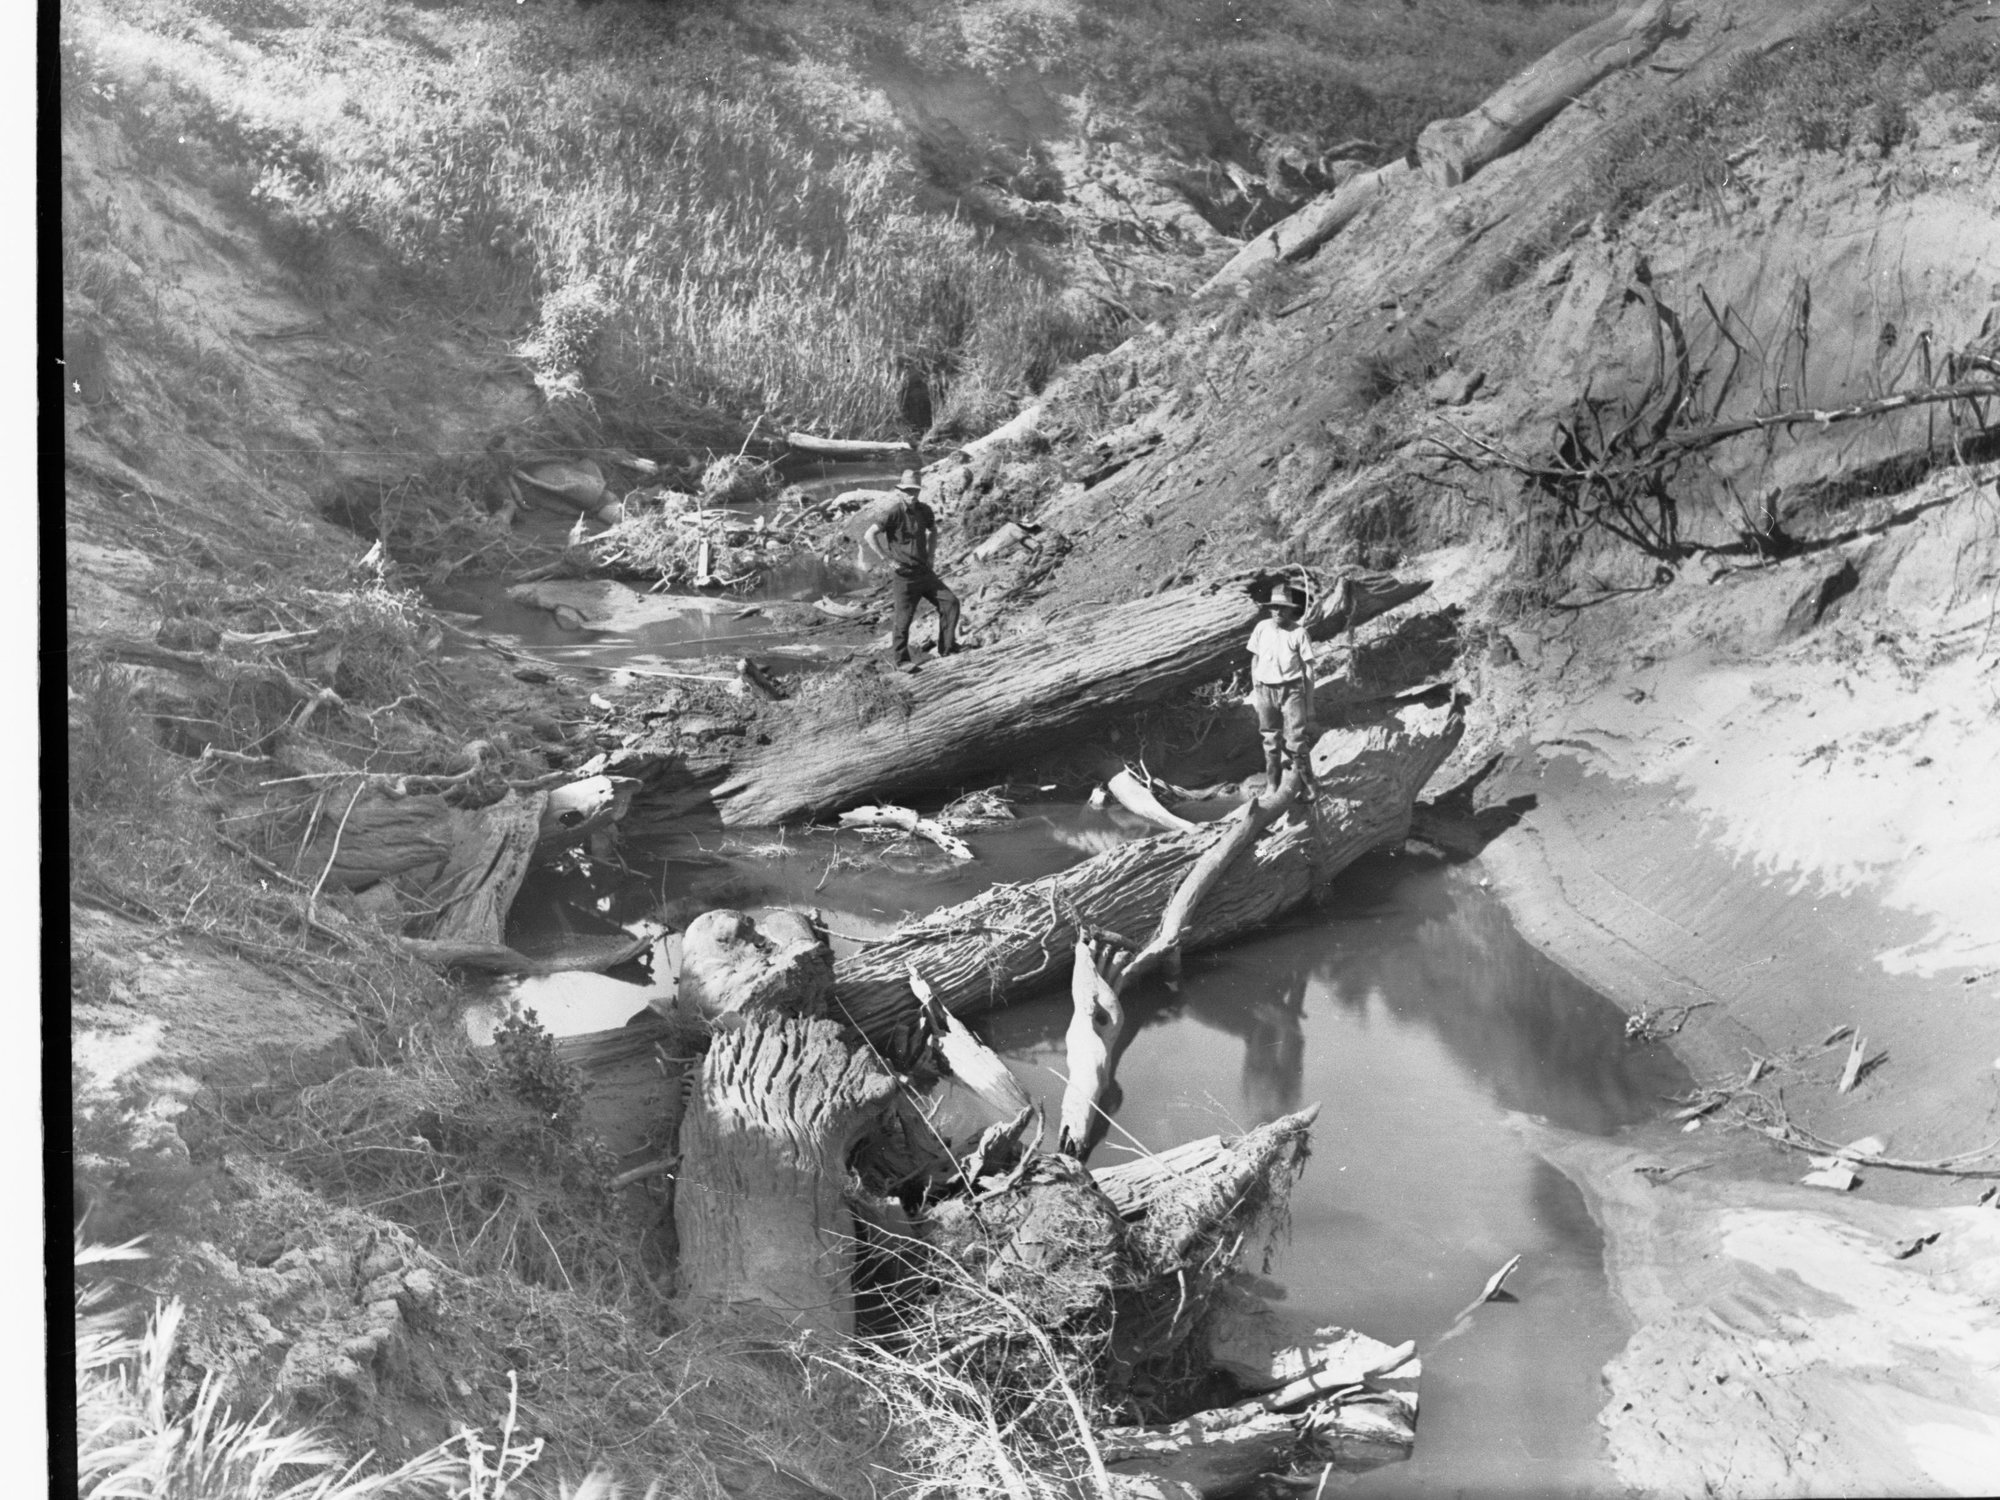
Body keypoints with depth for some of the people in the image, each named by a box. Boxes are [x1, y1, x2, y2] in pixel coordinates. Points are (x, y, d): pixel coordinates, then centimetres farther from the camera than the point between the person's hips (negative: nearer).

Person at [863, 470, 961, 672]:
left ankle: (946, 647, 12)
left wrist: (930, 555, 14)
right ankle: (900, 659, 12)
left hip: (925, 571, 6)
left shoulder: (924, 511, 4)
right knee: (902, 618, -2)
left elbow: (932, 531, 26)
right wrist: (887, 559, -17)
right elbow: (869, 535, -20)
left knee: (950, 602, 2)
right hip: (904, 575, -6)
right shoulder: (895, 514, -15)